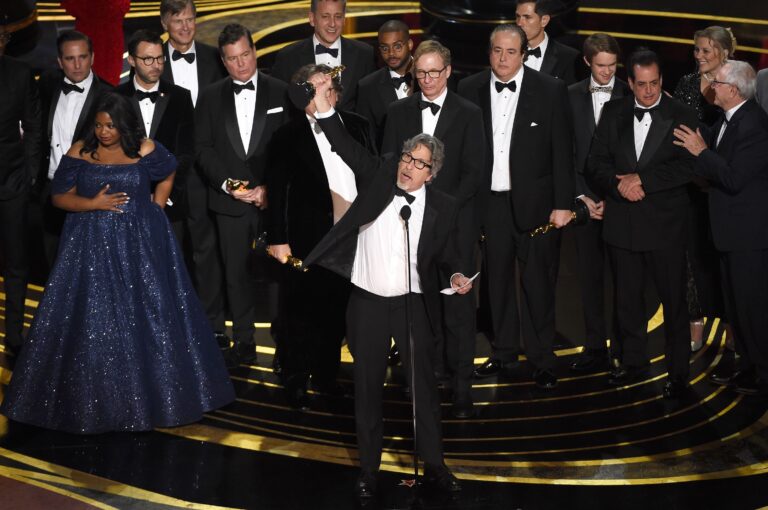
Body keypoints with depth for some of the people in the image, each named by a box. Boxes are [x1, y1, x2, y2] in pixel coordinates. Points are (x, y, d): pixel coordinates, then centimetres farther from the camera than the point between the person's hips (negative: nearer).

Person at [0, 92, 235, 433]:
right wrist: (93, 204, -16)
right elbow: (60, 197, -1)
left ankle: (151, 391, 18)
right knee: (91, 320, 1)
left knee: (148, 316, 3)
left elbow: (168, 174, 17)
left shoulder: (145, 150, -2)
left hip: (140, 243, 0)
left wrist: (156, 206, 6)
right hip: (91, 247, 0)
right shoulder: (78, 153, -2)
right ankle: (91, 397, 13)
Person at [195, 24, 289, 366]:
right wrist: (227, 184, -10)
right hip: (230, 200, 2)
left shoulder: (281, 93, 3)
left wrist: (270, 188, -11)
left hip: (274, 198, -2)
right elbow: (204, 149, 5)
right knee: (237, 273, 6)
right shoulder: (210, 97, 9)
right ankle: (243, 341, 15)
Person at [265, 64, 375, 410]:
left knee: (337, 311, 13)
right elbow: (276, 192, -5)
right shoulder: (287, 138, -3)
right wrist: (278, 239, -9)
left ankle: (326, 375, 29)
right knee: (301, 313, 5)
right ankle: (295, 383, 18)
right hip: (307, 241, -3)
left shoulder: (358, 127, 7)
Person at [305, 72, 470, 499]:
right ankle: (369, 471, 21)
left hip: (414, 305, -1)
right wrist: (323, 101, -25)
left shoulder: (444, 207, -2)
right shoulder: (379, 177, -2)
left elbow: (446, 258, 5)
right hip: (369, 303, 1)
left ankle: (435, 465, 21)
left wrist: (455, 278, -16)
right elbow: (346, 145, -12)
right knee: (368, 389, 9)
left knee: (425, 386, 7)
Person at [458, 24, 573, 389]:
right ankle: (503, 354, 25)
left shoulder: (551, 90, -5)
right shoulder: (470, 89, 2)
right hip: (489, 203, 3)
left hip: (535, 202, -2)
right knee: (497, 280, 12)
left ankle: (542, 360, 13)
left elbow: (562, 151, -4)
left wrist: (563, 204, -7)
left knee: (538, 284, 2)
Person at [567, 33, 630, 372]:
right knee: (590, 276, 5)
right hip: (585, 199, 2)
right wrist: (581, 197, -3)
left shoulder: (630, 95, 0)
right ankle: (595, 348, 12)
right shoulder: (572, 96, 7)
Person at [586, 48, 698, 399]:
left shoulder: (682, 117, -3)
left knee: (673, 300, 1)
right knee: (627, 298, 14)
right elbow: (596, 162, 5)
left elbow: (686, 167, -12)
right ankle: (632, 363, 28)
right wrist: (618, 183, -14)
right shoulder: (613, 113, 7)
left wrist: (641, 179, -18)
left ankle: (678, 372, 11)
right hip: (622, 221, 4)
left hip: (665, 223, -3)